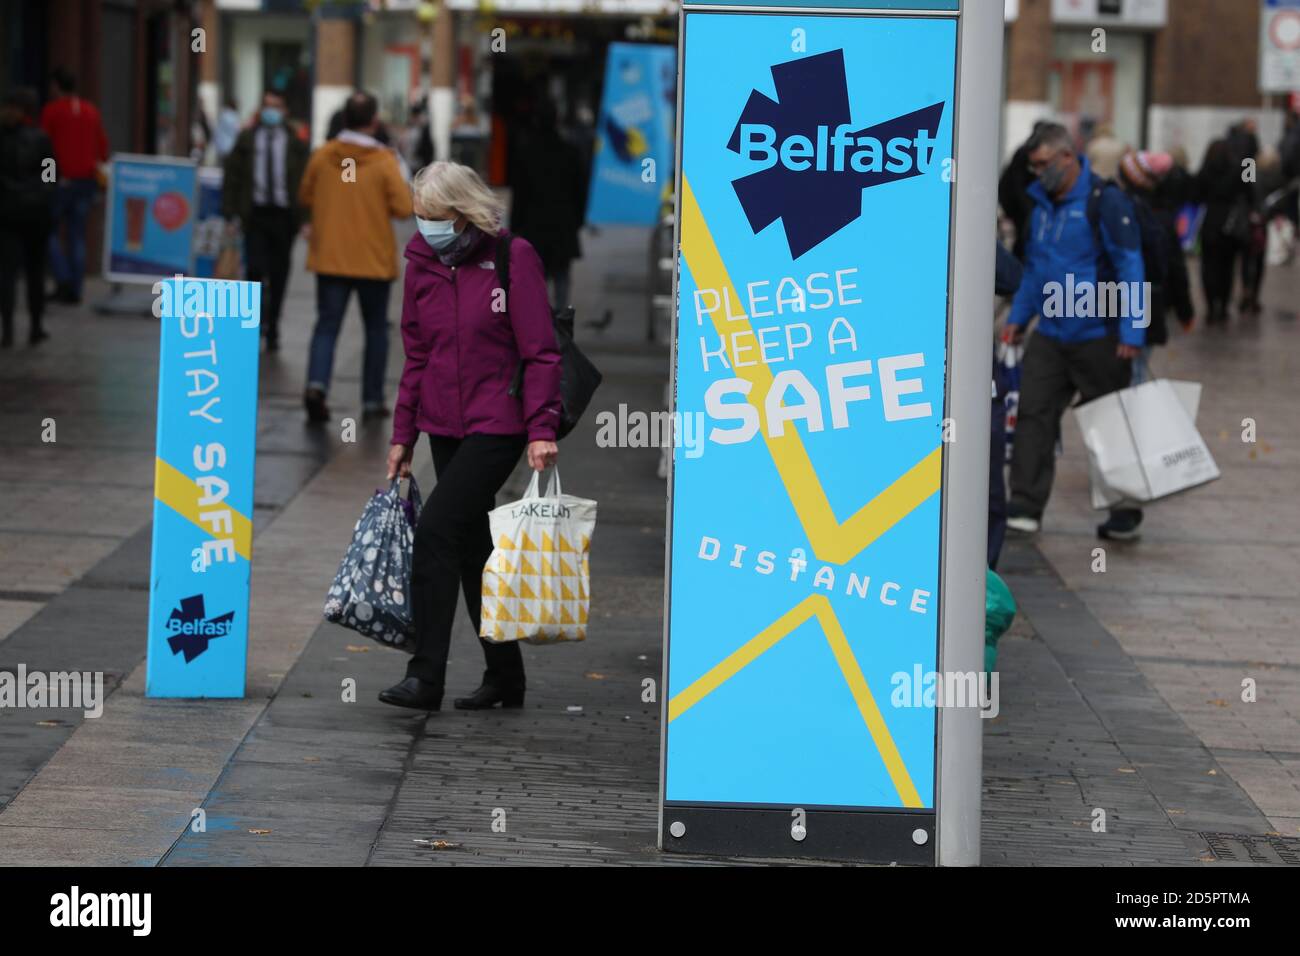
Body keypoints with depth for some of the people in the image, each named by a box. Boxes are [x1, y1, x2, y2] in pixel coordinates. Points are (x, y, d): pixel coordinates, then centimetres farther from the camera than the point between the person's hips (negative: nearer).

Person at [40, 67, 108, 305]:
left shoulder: (52, 110, -8)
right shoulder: (91, 111, 9)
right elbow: (103, 145, 12)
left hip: (60, 179, -5)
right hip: (86, 179, 5)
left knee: (49, 232, 5)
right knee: (77, 236, 8)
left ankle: (62, 279, -11)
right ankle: (75, 289, 5)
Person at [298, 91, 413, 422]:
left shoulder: (322, 156, -4)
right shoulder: (384, 162, -12)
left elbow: (306, 197, 9)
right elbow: (403, 208, -13)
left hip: (329, 257, 2)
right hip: (373, 259, -2)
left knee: (327, 324, 4)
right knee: (376, 329, 12)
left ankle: (317, 383, -20)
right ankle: (372, 400, 14)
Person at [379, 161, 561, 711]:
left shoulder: (513, 258, -10)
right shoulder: (422, 263, 7)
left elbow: (540, 352, -10)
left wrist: (542, 429, -17)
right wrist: (403, 435, 13)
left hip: (497, 424, -7)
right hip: (444, 427, 7)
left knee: (436, 530, -17)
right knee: (472, 546, 11)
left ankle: (426, 677, -16)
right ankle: (504, 677, 21)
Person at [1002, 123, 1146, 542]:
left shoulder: (1104, 200, -12)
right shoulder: (1041, 203, 10)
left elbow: (1131, 268, -14)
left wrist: (1132, 333, -17)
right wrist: (1017, 318, 16)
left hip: (1099, 338, -6)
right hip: (1050, 335, 6)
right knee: (1033, 415, -4)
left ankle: (1126, 511, 17)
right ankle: (1025, 507, -5)